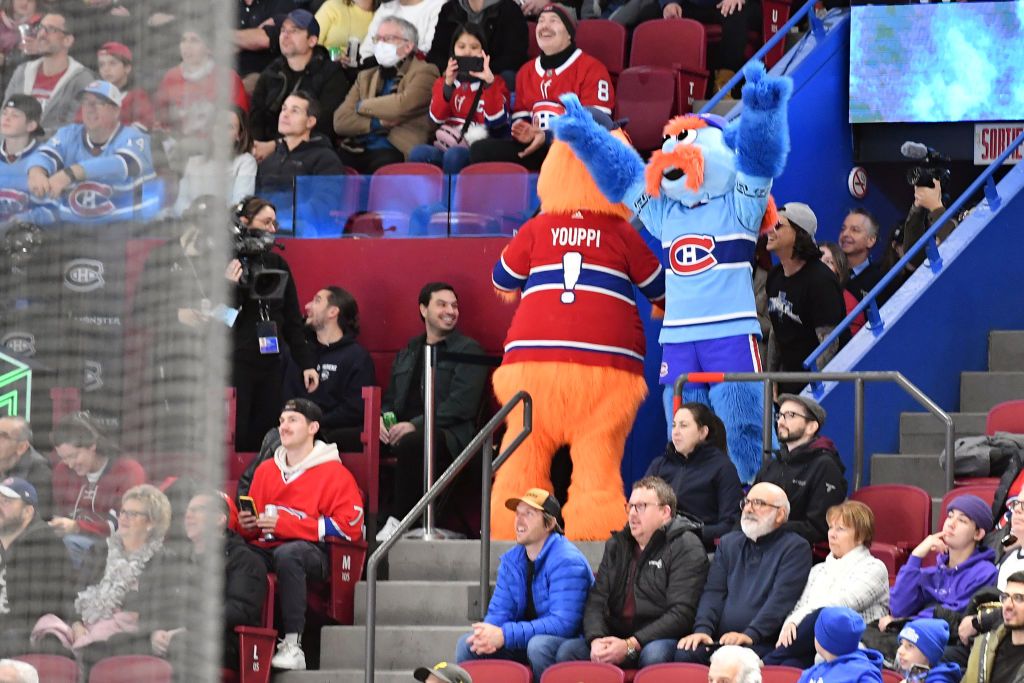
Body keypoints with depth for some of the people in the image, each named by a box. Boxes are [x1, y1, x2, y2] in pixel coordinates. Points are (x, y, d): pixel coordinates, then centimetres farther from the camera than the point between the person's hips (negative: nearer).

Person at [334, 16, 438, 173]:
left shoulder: (424, 73, 9)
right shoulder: (366, 77, 25)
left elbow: (402, 106, -11)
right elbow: (340, 122, 12)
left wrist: (362, 106, 4)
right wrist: (378, 123, -5)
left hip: (394, 152, -4)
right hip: (357, 152, 4)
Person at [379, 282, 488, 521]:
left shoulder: (468, 350, 6)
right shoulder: (407, 353, 27)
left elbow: (462, 405, -7)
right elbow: (390, 398, 27)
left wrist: (416, 425, -17)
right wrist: (382, 419, 1)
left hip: (449, 434, -6)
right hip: (400, 430, 6)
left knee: (410, 443, -39)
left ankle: (398, 521, -33)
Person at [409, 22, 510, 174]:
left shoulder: (494, 83, 10)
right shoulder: (443, 82, 19)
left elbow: (496, 120, -7)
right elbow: (437, 117, 2)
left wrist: (489, 82, -16)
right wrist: (448, 84, -10)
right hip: (446, 144, 3)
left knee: (454, 155, -37)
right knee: (418, 153, -31)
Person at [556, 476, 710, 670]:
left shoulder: (685, 547, -3)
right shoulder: (617, 545, 18)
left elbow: (681, 613, -13)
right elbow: (596, 601, 9)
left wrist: (631, 645, -22)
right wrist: (596, 640, -14)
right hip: (616, 636, 5)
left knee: (654, 653, -39)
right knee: (567, 650, -19)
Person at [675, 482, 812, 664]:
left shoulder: (795, 548, 5)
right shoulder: (729, 543, 24)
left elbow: (781, 599, -9)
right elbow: (713, 592, 13)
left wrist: (750, 635, -22)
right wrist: (703, 629, -7)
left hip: (764, 643, -5)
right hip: (719, 640, 5)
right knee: (685, 654, -27)